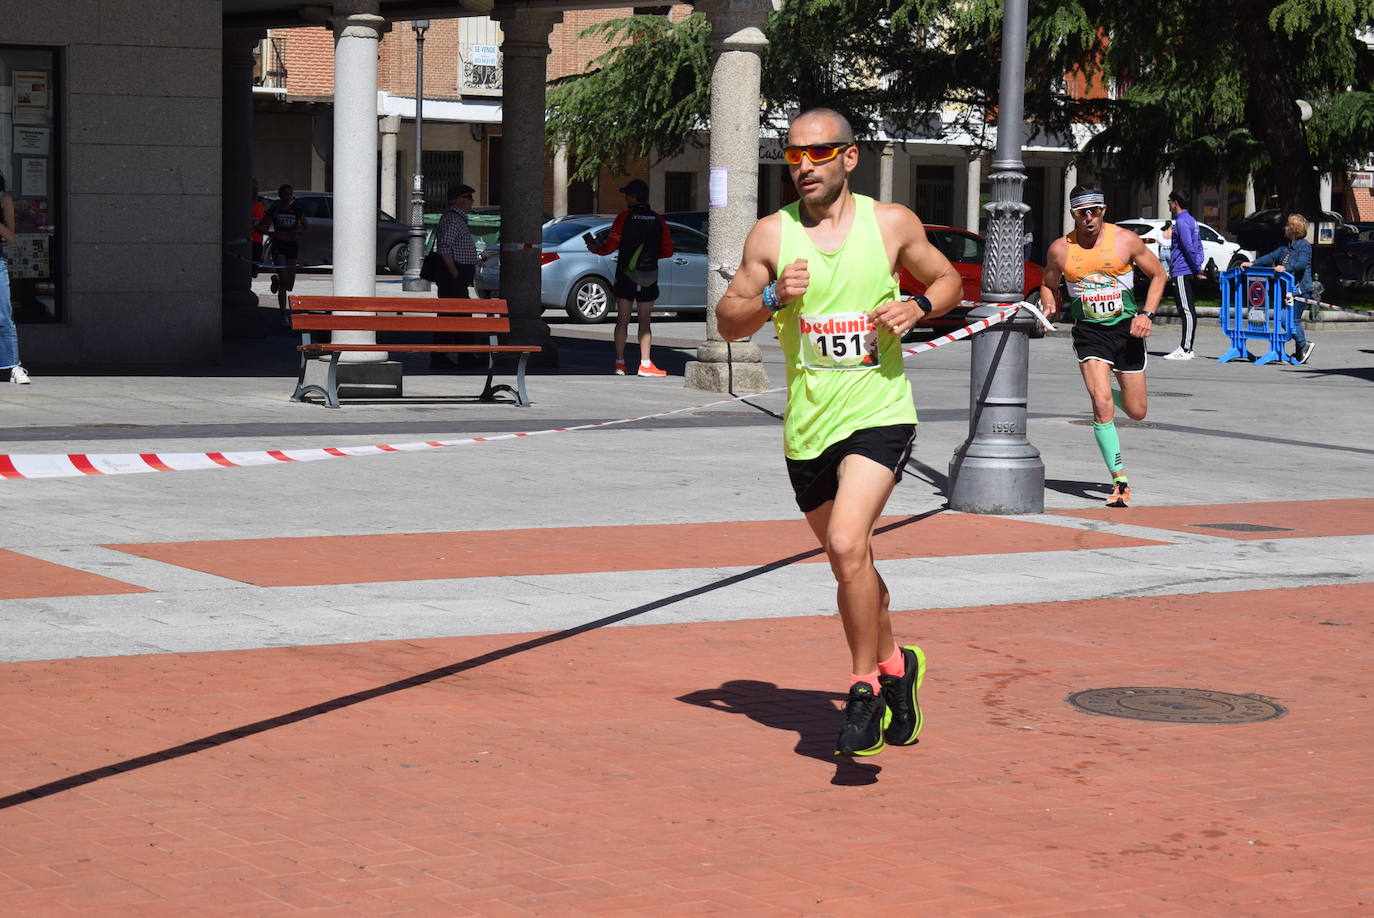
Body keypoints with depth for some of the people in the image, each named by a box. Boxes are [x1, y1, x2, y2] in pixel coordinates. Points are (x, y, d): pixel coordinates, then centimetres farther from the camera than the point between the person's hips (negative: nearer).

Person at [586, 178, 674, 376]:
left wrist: (595, 248, 13)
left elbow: (609, 247, -8)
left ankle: (620, 363, 4)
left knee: (622, 320, 6)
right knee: (645, 322, 4)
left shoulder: (624, 217, -6)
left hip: (625, 277, -1)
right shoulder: (657, 221, 2)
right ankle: (645, 364, -2)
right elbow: (668, 250, 4)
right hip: (649, 278, 1)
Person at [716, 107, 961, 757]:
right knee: (849, 561, 16)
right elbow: (727, 323, 4)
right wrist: (773, 297, -15)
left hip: (879, 414, -3)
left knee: (847, 545, -21)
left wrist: (917, 306, -8)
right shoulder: (772, 235, 1)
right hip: (807, 427, 3)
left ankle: (865, 687, -6)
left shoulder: (891, 224, -1)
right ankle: (895, 665, 40)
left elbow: (948, 280, 13)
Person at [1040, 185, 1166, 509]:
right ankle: (1120, 481, -9)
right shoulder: (1060, 249, -2)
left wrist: (1147, 314, -7)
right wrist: (1049, 307, -6)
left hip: (1127, 328, 1)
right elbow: (1049, 284, 16)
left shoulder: (1126, 240, -6)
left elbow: (1158, 274, 5)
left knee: (1136, 411, 6)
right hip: (1089, 332, -1)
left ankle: (1114, 395, 45)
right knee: (1102, 406, -18)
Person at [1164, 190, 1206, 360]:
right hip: (1189, 272, 10)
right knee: (1188, 311, 11)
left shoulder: (1181, 222, -13)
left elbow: (1189, 247, -19)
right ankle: (1186, 348, 15)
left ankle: (1185, 350, -14)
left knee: (1187, 311, -11)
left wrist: (1197, 270, -16)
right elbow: (1198, 245, 20)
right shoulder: (1191, 220, 19)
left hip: (1182, 272, -10)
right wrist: (1198, 268, 14)